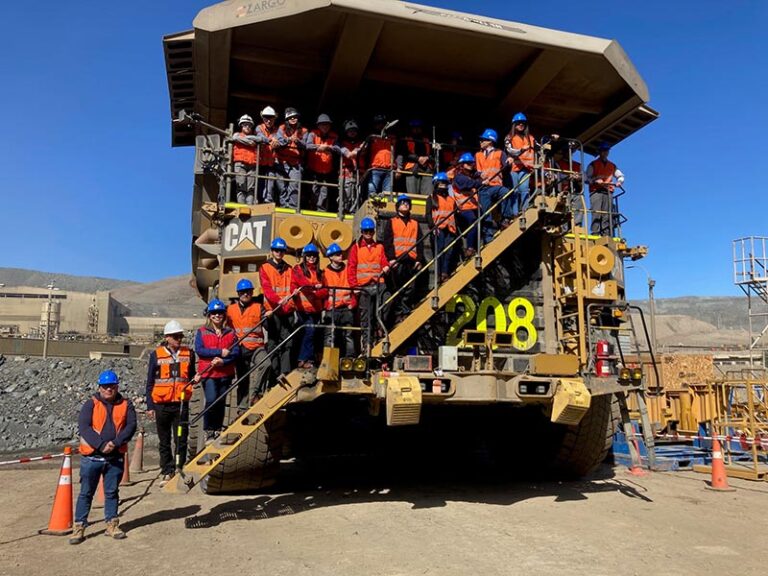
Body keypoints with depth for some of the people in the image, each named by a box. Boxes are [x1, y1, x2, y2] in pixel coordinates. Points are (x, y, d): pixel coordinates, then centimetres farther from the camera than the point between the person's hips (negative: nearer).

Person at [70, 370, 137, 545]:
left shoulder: (126, 404, 4)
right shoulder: (91, 404, -1)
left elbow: (131, 426, -4)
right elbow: (83, 427, -11)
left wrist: (116, 442, -18)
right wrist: (101, 445, -21)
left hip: (116, 457, 2)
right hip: (92, 456, -1)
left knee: (112, 492, 12)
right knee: (86, 492, 5)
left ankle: (112, 525, 22)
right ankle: (79, 527, 15)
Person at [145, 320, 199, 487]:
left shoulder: (188, 353, 6)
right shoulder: (156, 354, 1)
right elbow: (150, 382, 4)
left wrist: (195, 379, -6)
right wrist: (149, 406, 1)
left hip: (181, 403, 1)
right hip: (162, 404, -1)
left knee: (181, 439, 1)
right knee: (164, 441, 10)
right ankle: (167, 472, 19)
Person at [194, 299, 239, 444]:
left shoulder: (230, 332, 8)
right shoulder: (202, 331, 4)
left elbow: (236, 352, 0)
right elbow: (199, 350, -9)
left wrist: (223, 361, -17)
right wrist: (220, 352, -14)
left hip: (225, 373, 3)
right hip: (208, 373, -2)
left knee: (221, 402, 8)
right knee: (212, 400, -17)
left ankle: (218, 431, 23)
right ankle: (209, 431, 0)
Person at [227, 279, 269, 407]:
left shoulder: (259, 307, 7)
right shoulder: (230, 309, 13)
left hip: (257, 347, -2)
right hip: (240, 349, 2)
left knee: (265, 363, -33)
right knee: (242, 380, 8)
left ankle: (253, 393, -25)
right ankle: (243, 409, 18)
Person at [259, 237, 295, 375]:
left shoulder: (289, 269, 18)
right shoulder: (265, 268, 6)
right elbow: (266, 288, -9)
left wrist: (291, 303, -10)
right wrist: (278, 300, -26)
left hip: (287, 311, 3)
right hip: (273, 311, -3)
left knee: (287, 343, 0)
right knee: (273, 343, -2)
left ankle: (286, 373, 2)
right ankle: (274, 374, 1)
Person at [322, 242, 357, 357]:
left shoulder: (347, 269, 12)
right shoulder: (326, 272, 6)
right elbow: (323, 290, 2)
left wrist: (352, 303, 1)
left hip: (347, 308, 2)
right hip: (331, 309, -2)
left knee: (349, 335, 2)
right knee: (330, 336, -5)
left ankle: (350, 358, 5)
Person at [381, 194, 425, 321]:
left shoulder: (415, 224, 21)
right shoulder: (391, 222, 12)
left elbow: (419, 243, 16)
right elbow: (387, 241, 2)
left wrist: (419, 259, 5)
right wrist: (391, 258, -9)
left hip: (412, 260, 3)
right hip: (398, 260, -3)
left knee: (410, 289, -2)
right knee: (398, 288, -3)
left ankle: (407, 312, 3)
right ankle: (399, 314, 0)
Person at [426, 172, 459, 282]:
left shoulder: (451, 199, 26)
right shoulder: (432, 198, 15)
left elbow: (455, 215, 25)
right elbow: (428, 214, 3)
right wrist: (432, 226, -11)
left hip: (450, 229, 4)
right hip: (438, 228, -4)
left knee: (449, 252, -8)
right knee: (439, 251, -12)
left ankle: (445, 274, -10)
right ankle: (439, 275, -14)